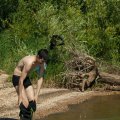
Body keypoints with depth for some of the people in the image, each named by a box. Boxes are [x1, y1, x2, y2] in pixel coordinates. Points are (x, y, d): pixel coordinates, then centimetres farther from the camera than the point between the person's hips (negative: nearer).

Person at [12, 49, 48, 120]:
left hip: (26, 78, 7)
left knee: (33, 101, 1)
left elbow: (41, 79, -5)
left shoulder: (42, 63, -12)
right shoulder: (29, 62, -34)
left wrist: (36, 95, -8)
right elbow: (21, 80, -31)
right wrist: (20, 97, -26)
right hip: (17, 78, -7)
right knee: (25, 103, -16)